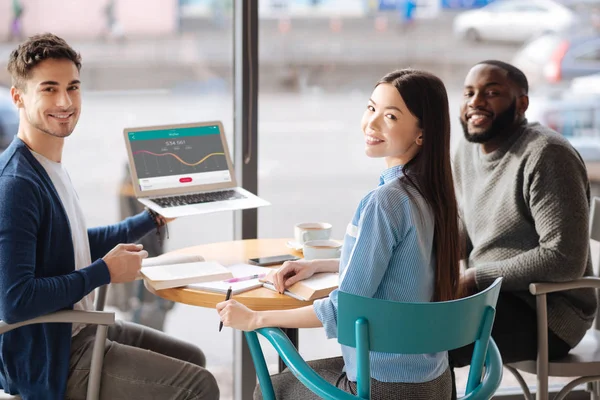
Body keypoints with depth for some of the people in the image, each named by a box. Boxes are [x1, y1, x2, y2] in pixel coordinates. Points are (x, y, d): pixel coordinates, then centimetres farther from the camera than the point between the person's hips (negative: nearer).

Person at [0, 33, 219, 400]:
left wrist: (153, 218, 23)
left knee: (192, 359, 21)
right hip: (44, 360, -10)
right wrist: (105, 272, -20)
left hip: (76, 330, 10)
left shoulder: (52, 167, 5)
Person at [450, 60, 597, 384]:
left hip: (547, 313, -9)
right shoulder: (468, 149, 8)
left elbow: (564, 259, -25)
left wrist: (474, 278, -20)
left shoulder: (546, 155, -19)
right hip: (486, 294, 9)